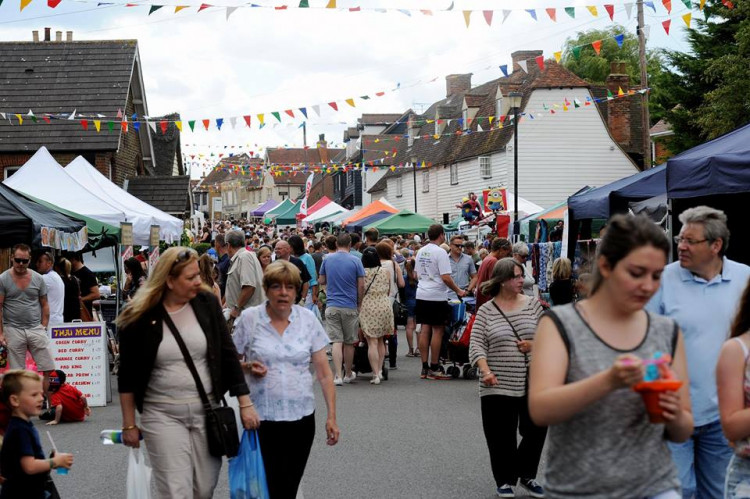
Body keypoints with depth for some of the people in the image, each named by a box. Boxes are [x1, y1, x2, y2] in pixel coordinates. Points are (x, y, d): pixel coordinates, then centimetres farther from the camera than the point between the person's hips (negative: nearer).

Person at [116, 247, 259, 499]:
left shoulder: (207, 303, -2)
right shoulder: (140, 317, -9)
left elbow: (228, 354, 2)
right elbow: (128, 375, -2)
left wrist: (245, 403, -2)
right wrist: (129, 424, 0)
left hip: (206, 411, 3)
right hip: (163, 414, -3)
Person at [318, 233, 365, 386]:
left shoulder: (327, 259, 1)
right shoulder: (355, 261, -5)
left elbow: (321, 281, 11)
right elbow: (361, 285, -5)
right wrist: (359, 304, 7)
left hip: (332, 306, 1)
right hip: (350, 307, -1)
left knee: (336, 341, -2)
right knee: (349, 342, 12)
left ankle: (338, 375, -15)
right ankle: (348, 374, 24)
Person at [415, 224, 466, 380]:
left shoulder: (421, 252, 10)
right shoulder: (440, 252, -13)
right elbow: (445, 278, -18)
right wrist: (458, 291, -6)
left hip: (421, 295, 7)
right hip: (436, 297, -7)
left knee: (425, 330, 9)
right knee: (437, 331, -1)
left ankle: (424, 368, 11)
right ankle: (434, 369, 1)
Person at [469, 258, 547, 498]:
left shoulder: (533, 304, 5)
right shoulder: (486, 311, -2)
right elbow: (477, 345, -7)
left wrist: (535, 344, -11)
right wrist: (485, 371, -22)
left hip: (533, 383, 2)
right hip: (498, 385, -2)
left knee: (536, 430, 5)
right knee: (502, 436, 3)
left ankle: (526, 475, 27)